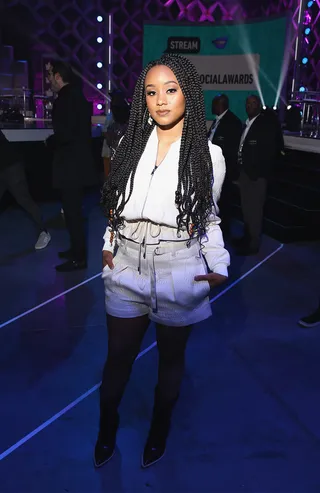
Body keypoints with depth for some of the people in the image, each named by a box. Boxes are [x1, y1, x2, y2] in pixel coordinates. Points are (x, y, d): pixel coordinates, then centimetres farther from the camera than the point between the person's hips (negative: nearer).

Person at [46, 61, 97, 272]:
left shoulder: (67, 98, -17)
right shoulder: (77, 95, 14)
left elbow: (65, 133, -26)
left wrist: (50, 142, -8)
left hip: (71, 164, -10)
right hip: (78, 161, 10)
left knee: (72, 211, -3)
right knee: (74, 210, 19)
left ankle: (79, 258, 6)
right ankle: (78, 249, 30)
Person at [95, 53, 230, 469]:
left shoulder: (208, 155, -2)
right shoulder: (131, 143, 3)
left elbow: (208, 217, 5)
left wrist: (219, 266, -4)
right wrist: (108, 245, 4)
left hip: (179, 274, -1)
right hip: (127, 268, 2)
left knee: (171, 358, 16)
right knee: (118, 356, 13)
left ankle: (159, 430, 41)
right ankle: (106, 429, 38)